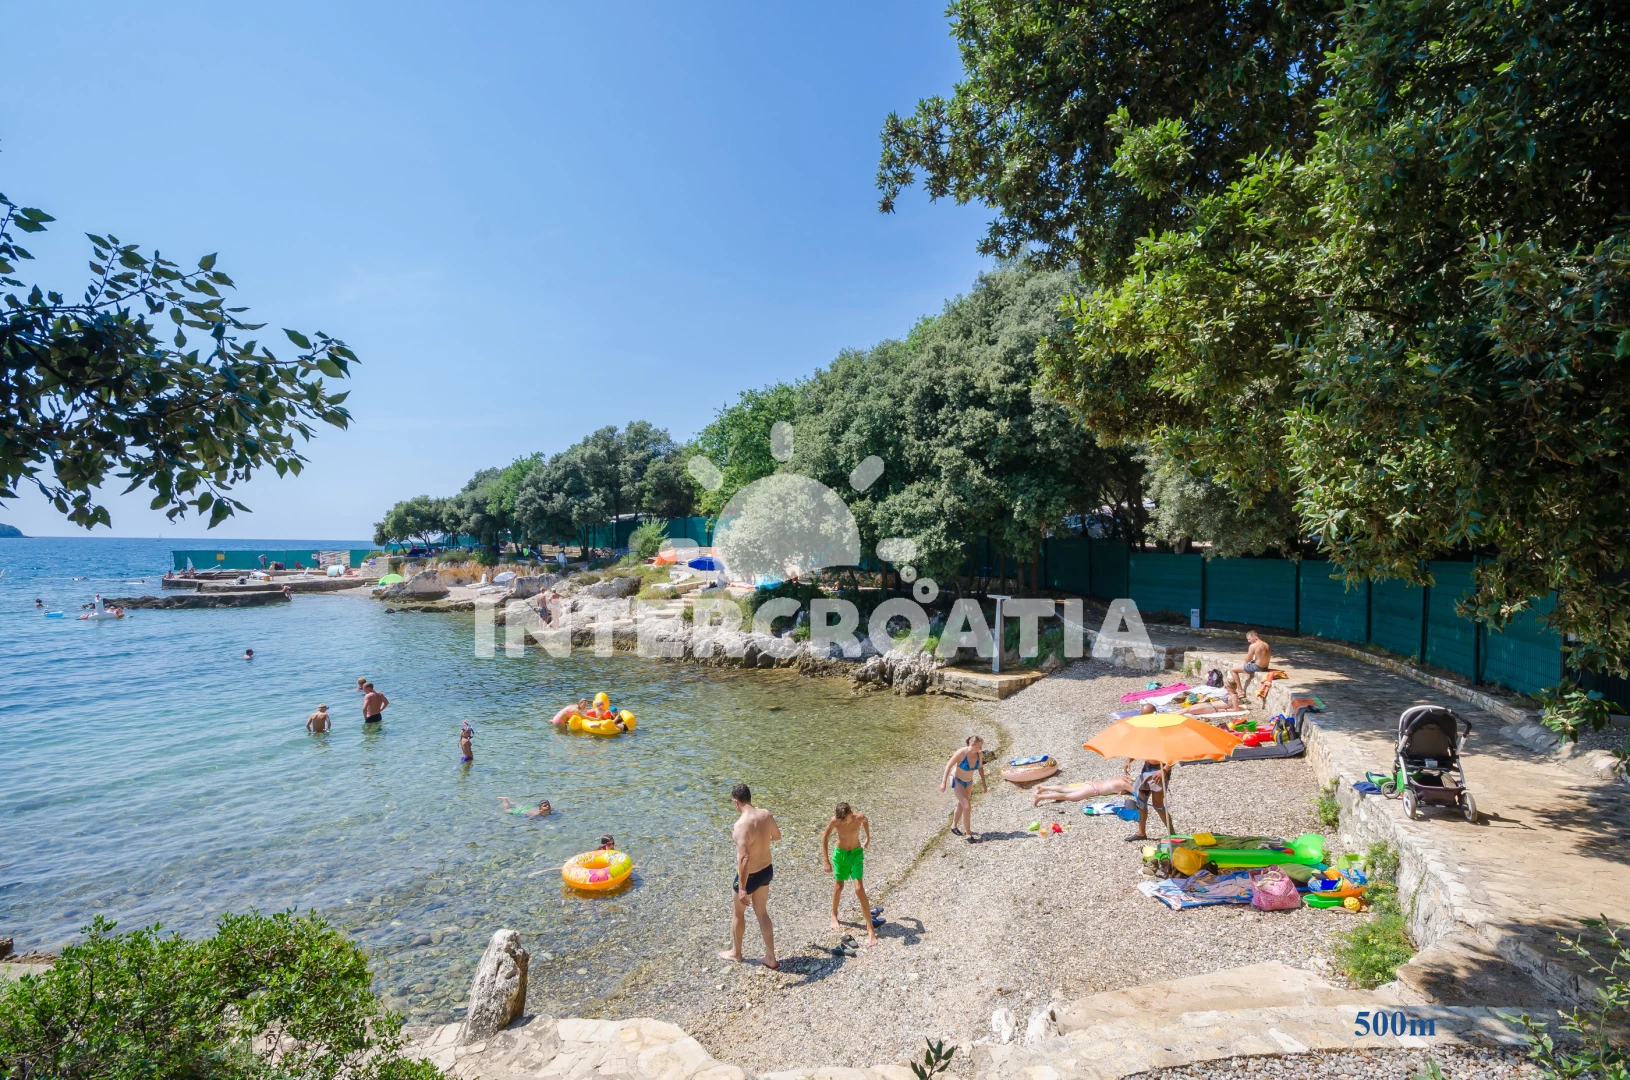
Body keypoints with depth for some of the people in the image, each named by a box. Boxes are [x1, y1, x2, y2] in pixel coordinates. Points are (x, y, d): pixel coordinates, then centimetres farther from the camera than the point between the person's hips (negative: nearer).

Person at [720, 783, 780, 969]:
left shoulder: (742, 824, -30)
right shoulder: (766, 814, -9)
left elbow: (743, 859, -34)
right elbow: (777, 836, 10)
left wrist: (742, 888, -28)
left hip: (749, 876, -6)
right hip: (766, 870, 6)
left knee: (737, 913, 21)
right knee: (762, 913, 23)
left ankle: (735, 953, 42)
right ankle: (771, 958, 31)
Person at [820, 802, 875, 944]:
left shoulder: (859, 817, -24)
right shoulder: (835, 821, -26)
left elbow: (865, 821, 3)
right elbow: (824, 838, -12)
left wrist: (868, 838, 17)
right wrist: (826, 861, -13)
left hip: (857, 853, 0)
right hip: (840, 853, 0)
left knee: (859, 889, -9)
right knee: (838, 887, 15)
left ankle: (870, 929, -5)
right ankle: (834, 915, 43)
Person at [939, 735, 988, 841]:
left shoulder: (979, 754, -17)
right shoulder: (961, 752, -32)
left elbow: (980, 768, 2)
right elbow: (949, 765, -22)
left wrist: (984, 784, 2)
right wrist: (943, 782, -20)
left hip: (968, 782, 6)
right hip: (957, 781, -6)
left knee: (961, 805, 24)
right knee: (967, 807, -15)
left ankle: (954, 826, 46)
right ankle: (969, 835, -4)